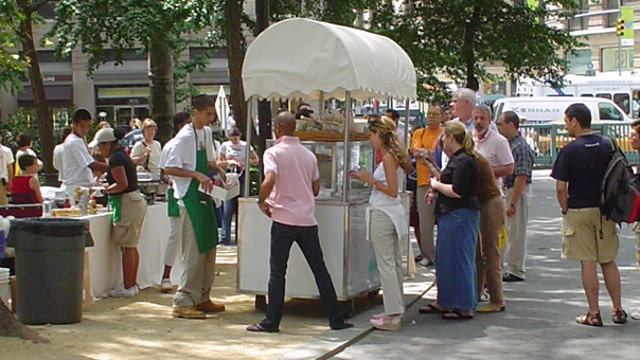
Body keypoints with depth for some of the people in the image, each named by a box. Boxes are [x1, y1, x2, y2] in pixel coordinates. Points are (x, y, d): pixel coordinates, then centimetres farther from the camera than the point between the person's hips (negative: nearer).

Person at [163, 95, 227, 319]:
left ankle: (202, 298, 20)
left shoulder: (207, 133, 12)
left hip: (205, 196, 9)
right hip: (189, 198, -9)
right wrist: (197, 175, -23)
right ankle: (182, 302, -4)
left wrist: (217, 170, 4)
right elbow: (169, 169, -16)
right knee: (194, 251, -9)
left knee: (209, 248, 11)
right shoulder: (184, 137, -14)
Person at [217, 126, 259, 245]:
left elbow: (256, 160, 3)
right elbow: (218, 163, 8)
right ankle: (225, 238, -5)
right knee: (228, 209, -6)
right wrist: (228, 162, -11)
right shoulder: (225, 146, 4)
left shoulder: (245, 146, 1)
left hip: (242, 176, 0)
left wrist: (245, 163, -14)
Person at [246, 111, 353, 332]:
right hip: (307, 220, 4)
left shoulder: (274, 152, -6)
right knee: (319, 269, 9)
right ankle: (336, 319, 11)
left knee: (277, 272, 3)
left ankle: (271, 321, 7)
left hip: (284, 219, -4)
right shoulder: (308, 155, 10)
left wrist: (262, 201, -6)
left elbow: (269, 181, -22)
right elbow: (316, 189, 14)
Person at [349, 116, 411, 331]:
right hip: (393, 213, 10)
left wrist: (371, 180, -10)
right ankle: (396, 310, 22)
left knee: (386, 264, -5)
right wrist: (366, 178, 12)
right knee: (395, 263, 14)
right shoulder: (394, 156, 12)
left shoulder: (388, 158, -15)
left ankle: (392, 316, -3)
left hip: (383, 214, -10)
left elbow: (392, 191, -18)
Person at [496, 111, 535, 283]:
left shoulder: (520, 147, -18)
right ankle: (513, 268, 22)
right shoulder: (509, 144, 12)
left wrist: (512, 203, -23)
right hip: (508, 190, 10)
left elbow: (521, 177, -22)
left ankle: (516, 271, 5)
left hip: (517, 192, -10)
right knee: (511, 232, 14)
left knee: (516, 233, -2)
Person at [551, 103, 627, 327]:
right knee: (608, 262, 13)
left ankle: (594, 313, 4)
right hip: (605, 211, 4)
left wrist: (565, 209, 0)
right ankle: (618, 310, 16)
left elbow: (560, 188, -14)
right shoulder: (608, 146, 2)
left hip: (579, 211, -4)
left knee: (588, 263, 0)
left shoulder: (570, 150, -11)